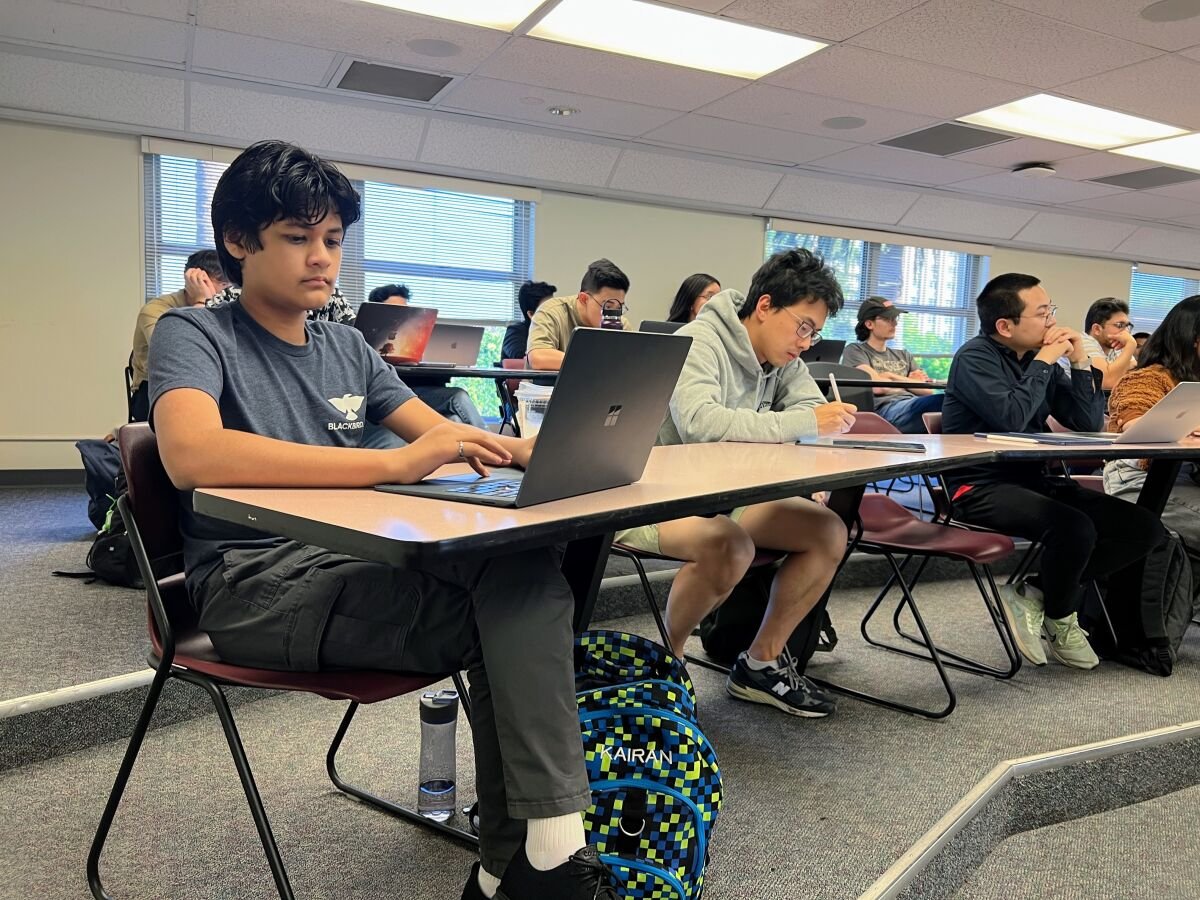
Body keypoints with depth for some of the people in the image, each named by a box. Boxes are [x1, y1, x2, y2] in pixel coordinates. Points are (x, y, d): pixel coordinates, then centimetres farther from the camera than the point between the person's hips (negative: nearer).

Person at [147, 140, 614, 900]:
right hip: (256, 581, -6)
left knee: (527, 571, -23)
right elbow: (192, 454, -25)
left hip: (356, 562, 6)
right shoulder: (194, 335, -3)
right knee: (516, 615, -24)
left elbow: (443, 437, 15)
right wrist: (392, 464, -32)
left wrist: (532, 449, -8)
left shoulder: (347, 345, 17)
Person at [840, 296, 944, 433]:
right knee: (943, 401, -36)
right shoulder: (855, 350, 13)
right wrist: (909, 382, 14)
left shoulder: (903, 354, 31)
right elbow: (878, 387, -3)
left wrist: (892, 376, 7)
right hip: (887, 409, -6)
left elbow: (928, 390, 17)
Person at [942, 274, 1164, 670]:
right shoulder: (975, 357, -8)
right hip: (981, 486, -8)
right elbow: (1011, 417, -24)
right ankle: (1060, 620, -1)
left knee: (1144, 528, -5)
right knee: (1075, 527, -32)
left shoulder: (1040, 357, 11)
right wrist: (1045, 361, -13)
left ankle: (1035, 595, -1)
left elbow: (1088, 424, 10)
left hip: (1033, 479, 8)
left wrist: (1080, 362, 1)